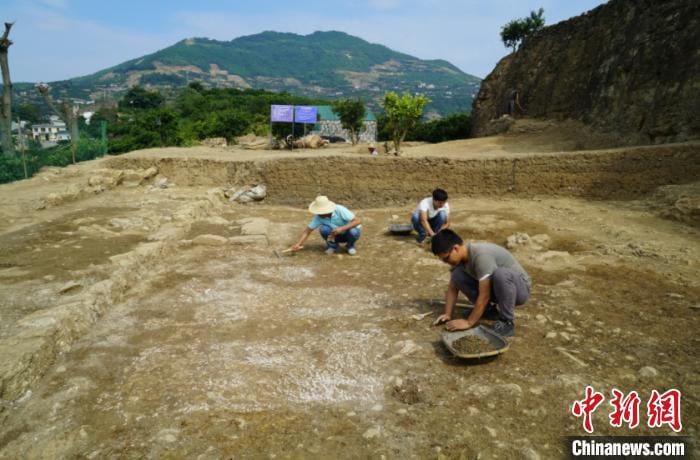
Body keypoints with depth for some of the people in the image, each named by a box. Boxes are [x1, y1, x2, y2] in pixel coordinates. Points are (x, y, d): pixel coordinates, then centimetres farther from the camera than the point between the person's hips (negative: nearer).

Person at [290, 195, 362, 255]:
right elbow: (307, 231, -15)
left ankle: (351, 246, -2)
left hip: (348, 233, -2)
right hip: (336, 236, 2)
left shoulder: (340, 210, -29)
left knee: (353, 232, -36)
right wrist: (298, 244, -29)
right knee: (323, 229, -28)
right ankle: (332, 246, 0)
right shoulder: (319, 217, -19)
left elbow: (357, 221, -30)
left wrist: (341, 228, -41)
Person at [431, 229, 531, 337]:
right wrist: (447, 314, -12)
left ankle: (506, 323, -20)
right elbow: (452, 288, -1)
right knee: (457, 275, -10)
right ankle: (490, 309, 6)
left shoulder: (481, 255, -32)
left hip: (520, 287, -7)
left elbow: (484, 296, -32)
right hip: (495, 287, 7)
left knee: (500, 273, -41)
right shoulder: (459, 256, -8)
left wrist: (469, 322, -26)